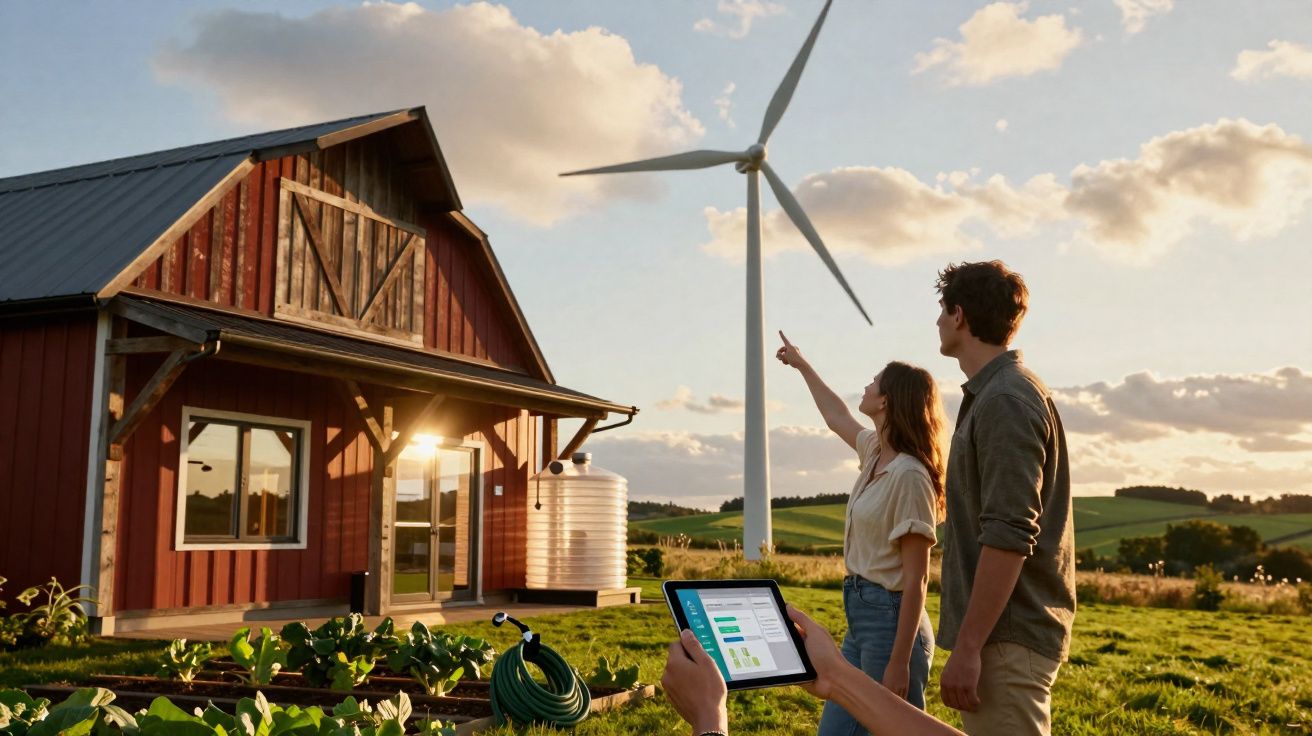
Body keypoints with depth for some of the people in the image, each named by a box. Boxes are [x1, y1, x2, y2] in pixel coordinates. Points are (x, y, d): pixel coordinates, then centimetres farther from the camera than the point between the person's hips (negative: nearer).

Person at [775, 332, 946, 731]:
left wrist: (900, 662, -22)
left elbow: (915, 579, -20)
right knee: (835, 728, 13)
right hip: (860, 612, 9)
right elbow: (836, 416, 31)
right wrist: (801, 365, 40)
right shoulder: (874, 452, 7)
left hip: (890, 618, -9)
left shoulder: (908, 474, -19)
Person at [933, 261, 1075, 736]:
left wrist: (968, 647, -23)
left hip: (1007, 639, -10)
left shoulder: (1005, 401, -16)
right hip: (1007, 630, 10)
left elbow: (1009, 537, -23)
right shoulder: (996, 392, 15)